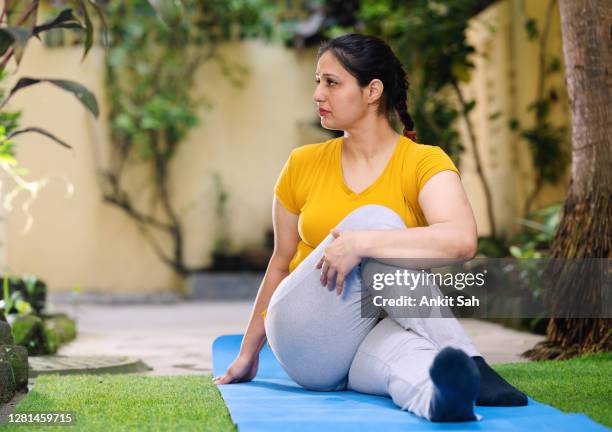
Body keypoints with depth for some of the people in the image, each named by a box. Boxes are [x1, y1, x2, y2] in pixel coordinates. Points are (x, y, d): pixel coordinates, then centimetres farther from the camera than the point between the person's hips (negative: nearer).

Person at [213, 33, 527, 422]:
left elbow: (462, 239, -25)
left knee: (404, 349, -40)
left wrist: (360, 243, -31)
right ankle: (470, 366, -38)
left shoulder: (425, 163, -4)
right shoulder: (304, 164, 6)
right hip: (303, 336, 1)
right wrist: (248, 353, 22)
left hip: (375, 336, -1)